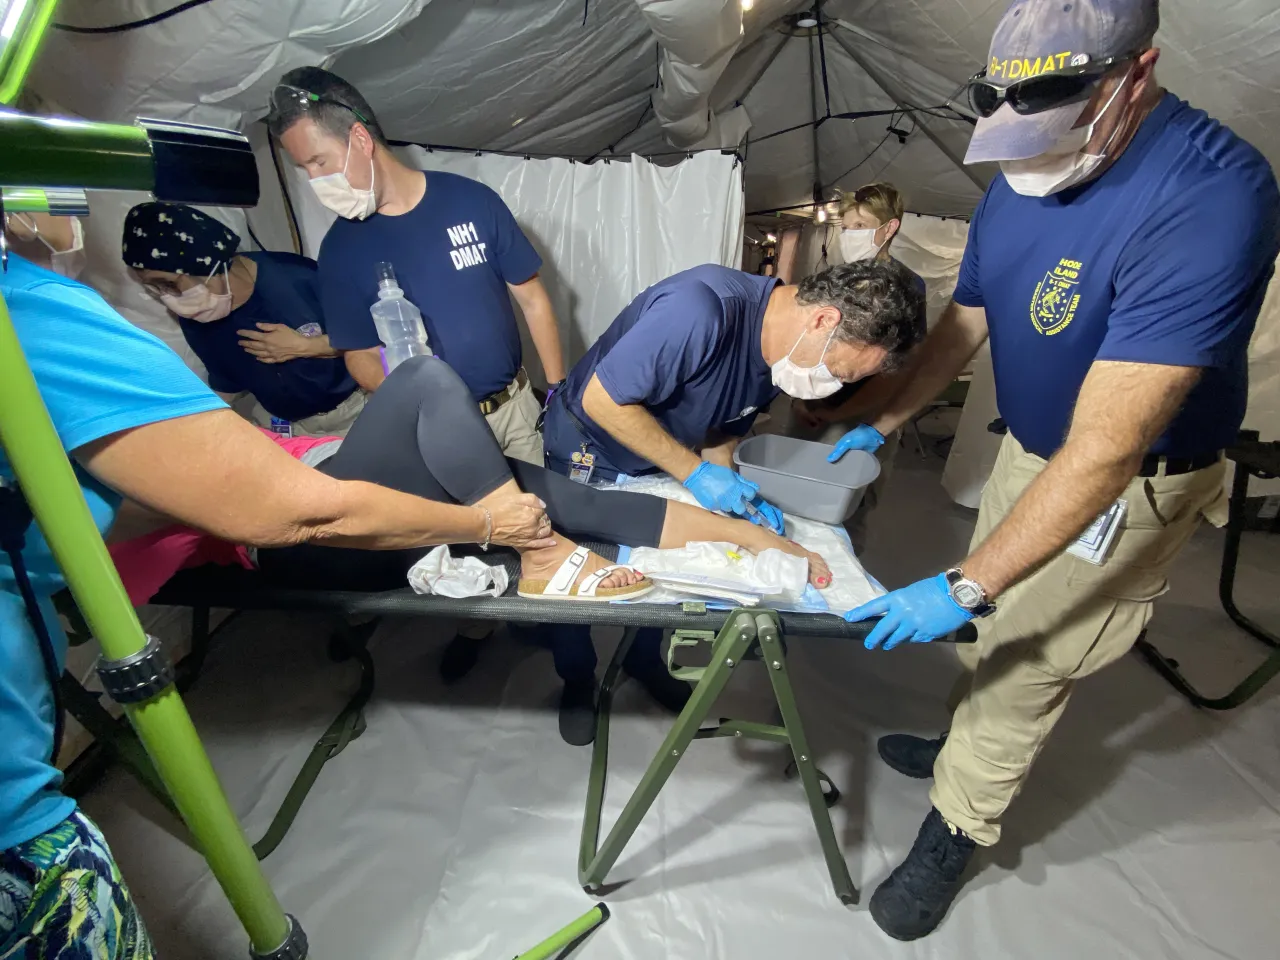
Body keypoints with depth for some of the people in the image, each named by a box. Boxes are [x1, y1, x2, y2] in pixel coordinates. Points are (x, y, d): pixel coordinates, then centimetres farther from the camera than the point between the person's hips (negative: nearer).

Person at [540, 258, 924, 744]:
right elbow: (600, 400, -32)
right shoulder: (702, 307, -37)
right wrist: (694, 471, -31)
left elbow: (722, 430, 1)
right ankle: (576, 679, 36)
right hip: (588, 450, -6)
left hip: (666, 465, 6)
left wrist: (732, 488, -18)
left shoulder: (780, 350, -11)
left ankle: (645, 661, 44)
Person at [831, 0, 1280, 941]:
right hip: (1031, 449, 6)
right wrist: (882, 425, 6)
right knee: (993, 632, 20)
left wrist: (964, 588, -33)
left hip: (1126, 488, -6)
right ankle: (971, 746, 48)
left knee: (1024, 668, 7)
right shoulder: (1023, 173, -7)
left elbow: (1104, 452, -35)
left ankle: (955, 833, 31)